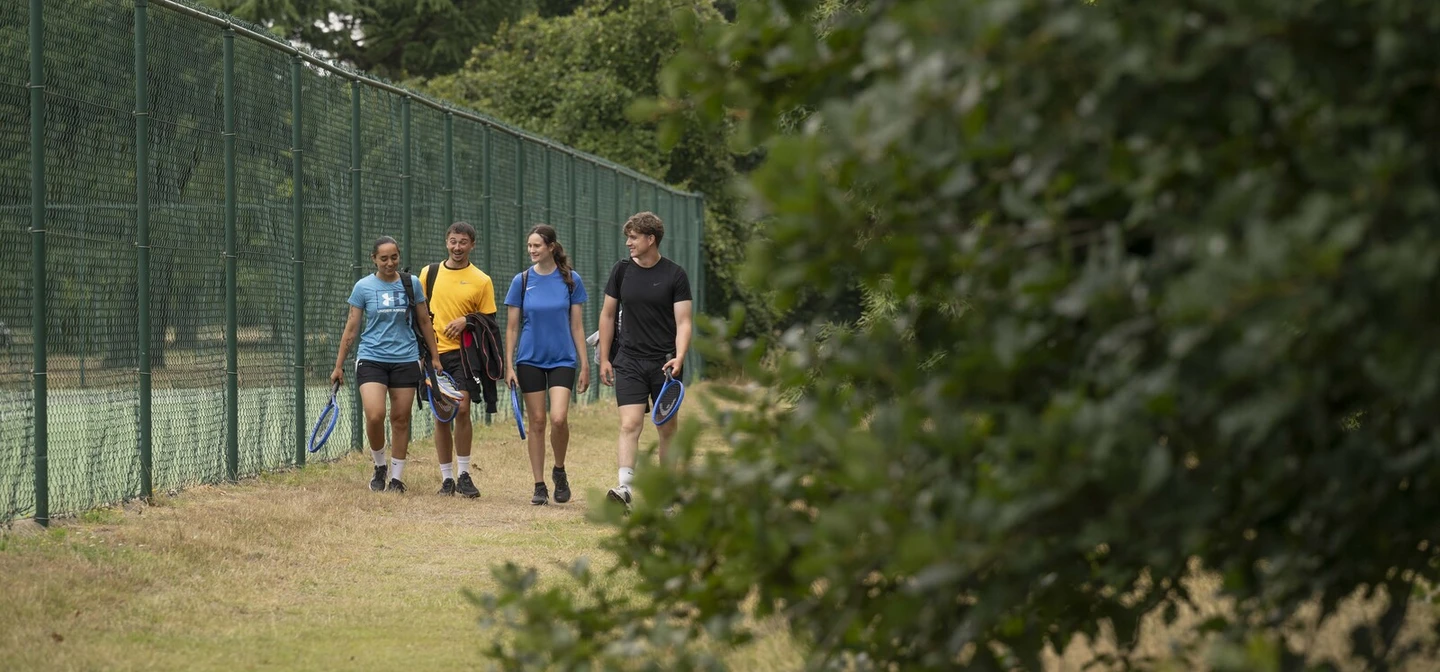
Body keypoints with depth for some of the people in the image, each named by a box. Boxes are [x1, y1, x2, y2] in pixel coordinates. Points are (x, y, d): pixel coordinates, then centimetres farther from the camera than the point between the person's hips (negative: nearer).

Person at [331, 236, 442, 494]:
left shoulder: (411, 284, 4)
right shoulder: (363, 287, 0)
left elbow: (424, 322, 12)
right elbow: (351, 328, 4)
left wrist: (435, 357, 10)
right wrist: (339, 366, 4)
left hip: (405, 359, 2)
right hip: (371, 359, -2)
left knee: (400, 419, 3)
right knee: (374, 415, -17)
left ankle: (397, 477, 14)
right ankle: (379, 466, 6)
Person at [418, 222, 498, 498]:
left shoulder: (481, 281, 2)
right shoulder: (429, 273, 9)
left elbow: (490, 321, 5)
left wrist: (467, 322, -13)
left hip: (464, 353, -3)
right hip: (435, 353, 3)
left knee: (461, 408, -15)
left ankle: (464, 475, -5)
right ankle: (447, 478, 11)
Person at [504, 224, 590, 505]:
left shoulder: (570, 280, -1)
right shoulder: (522, 280, 0)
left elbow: (577, 325, 3)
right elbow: (512, 327, 4)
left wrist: (584, 365, 1)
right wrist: (509, 366, -1)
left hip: (562, 359, -1)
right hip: (530, 360, 1)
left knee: (559, 418, -16)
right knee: (536, 422, 3)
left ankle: (559, 471, 9)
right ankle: (539, 485, 11)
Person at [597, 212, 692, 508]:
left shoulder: (675, 275, -4)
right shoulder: (622, 270, 4)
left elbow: (683, 322, -6)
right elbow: (607, 314, 12)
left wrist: (679, 357, -22)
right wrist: (604, 359, 8)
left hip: (665, 362, -1)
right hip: (630, 361, 1)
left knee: (668, 428, 7)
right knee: (629, 424, -13)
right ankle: (624, 487, -24)